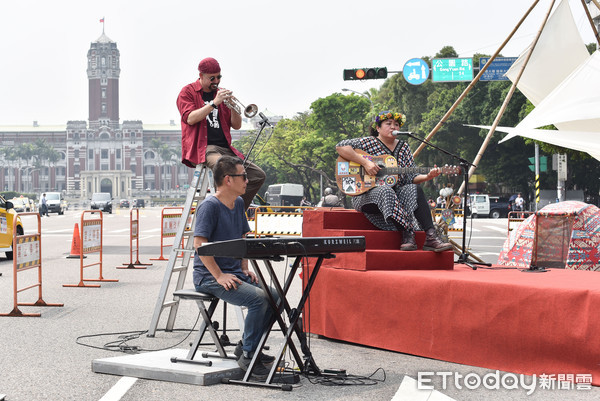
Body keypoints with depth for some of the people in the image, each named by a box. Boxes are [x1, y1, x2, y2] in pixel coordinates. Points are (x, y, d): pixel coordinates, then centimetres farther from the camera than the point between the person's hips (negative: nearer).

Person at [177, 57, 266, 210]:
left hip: (225, 148, 6)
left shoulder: (221, 93, 20)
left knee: (258, 175, -8)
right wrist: (214, 103, -17)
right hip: (202, 148, -6)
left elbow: (236, 125, 16)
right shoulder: (188, 92, 6)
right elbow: (190, 118, -13)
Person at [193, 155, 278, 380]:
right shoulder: (209, 206, -14)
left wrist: (244, 269, 10)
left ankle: (247, 347, 8)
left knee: (275, 296, -6)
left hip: (234, 274, 9)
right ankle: (247, 356, -14)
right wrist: (219, 276, -22)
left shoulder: (238, 204, 13)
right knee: (258, 298, -26)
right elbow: (200, 244, -21)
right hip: (209, 277, -9)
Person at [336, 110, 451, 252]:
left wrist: (427, 177, -12)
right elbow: (341, 146, -14)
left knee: (414, 189, -25)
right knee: (386, 192, -37)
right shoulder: (369, 143, -1)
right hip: (366, 194, -5)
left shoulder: (403, 147, 14)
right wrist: (365, 162, -22)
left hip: (396, 194, 5)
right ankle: (407, 236, -39)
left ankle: (430, 237, -37)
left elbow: (411, 177, 9)